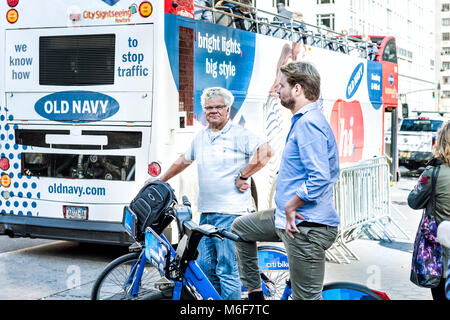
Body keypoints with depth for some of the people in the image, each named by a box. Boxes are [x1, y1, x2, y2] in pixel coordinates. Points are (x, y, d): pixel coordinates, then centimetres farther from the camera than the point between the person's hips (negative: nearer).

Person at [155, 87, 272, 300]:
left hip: (230, 213, -8)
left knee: (227, 270, -6)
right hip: (206, 213, 8)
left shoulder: (239, 135, -6)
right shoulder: (201, 137, 17)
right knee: (204, 266, 11)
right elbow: (183, 161, 31)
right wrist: (160, 180, 36)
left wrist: (243, 176, -15)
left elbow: (265, 152, -19)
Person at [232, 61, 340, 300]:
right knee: (240, 228, 26)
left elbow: (320, 178, -27)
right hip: (290, 218, 11)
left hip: (306, 226, -11)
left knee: (307, 297, -7)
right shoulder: (304, 120, 17)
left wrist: (290, 206, -17)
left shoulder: (309, 123, -17)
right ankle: (254, 294, 32)